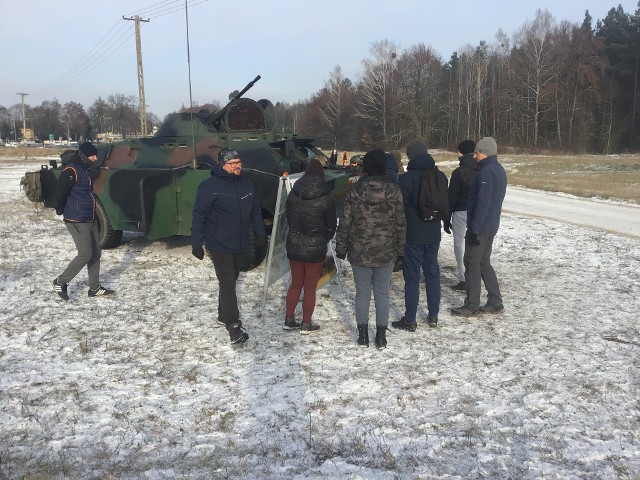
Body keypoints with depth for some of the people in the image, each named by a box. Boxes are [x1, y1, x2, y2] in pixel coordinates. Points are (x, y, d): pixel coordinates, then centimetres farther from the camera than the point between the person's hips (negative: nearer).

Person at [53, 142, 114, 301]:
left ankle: (95, 288, 20)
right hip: (77, 222, -10)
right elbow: (60, 192, -19)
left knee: (96, 254, 11)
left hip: (90, 220, 10)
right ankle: (60, 282, 8)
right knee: (85, 255, -8)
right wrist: (61, 210, -6)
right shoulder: (71, 171, -15)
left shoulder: (84, 170, 15)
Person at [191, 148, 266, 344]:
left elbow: (255, 211, 16)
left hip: (239, 245, 7)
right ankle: (233, 325, -4)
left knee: (231, 281, 18)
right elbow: (199, 216, -13)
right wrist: (196, 243, -13)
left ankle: (224, 314, 34)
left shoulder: (246, 184, 6)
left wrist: (259, 233, 15)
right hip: (219, 246, -7)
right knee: (227, 284, -8)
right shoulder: (210, 186, -15)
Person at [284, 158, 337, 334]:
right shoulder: (326, 199, -13)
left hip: (294, 245, 4)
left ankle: (289, 320, 26)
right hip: (315, 248, -4)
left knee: (295, 284, 18)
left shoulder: (292, 195, -4)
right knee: (310, 288, 8)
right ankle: (306, 325, 19)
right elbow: (331, 227, -2)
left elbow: (289, 220, 6)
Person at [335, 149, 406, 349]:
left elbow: (344, 222, -3)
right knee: (382, 294, 11)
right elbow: (400, 224, -1)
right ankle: (381, 336, 18)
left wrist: (341, 248, 7)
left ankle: (363, 335, 19)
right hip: (386, 254, 0)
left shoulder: (354, 190, -7)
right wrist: (400, 250, 10)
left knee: (362, 293, 11)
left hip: (359, 253, 0)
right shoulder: (393, 191, -6)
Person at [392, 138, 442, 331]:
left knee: (412, 277, 0)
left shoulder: (407, 178, -15)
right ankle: (433, 316, 23)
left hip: (413, 236, -5)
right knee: (432, 273, 15)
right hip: (433, 235, 6)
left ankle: (410, 320, 4)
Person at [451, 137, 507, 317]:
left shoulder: (486, 172, -18)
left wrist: (475, 228, -22)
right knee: (484, 263, 16)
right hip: (491, 226, 10)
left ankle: (472, 306, 4)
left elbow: (483, 202, -24)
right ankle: (495, 303, 19)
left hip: (480, 227, -10)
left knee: (472, 264, -2)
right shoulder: (499, 170, 14)